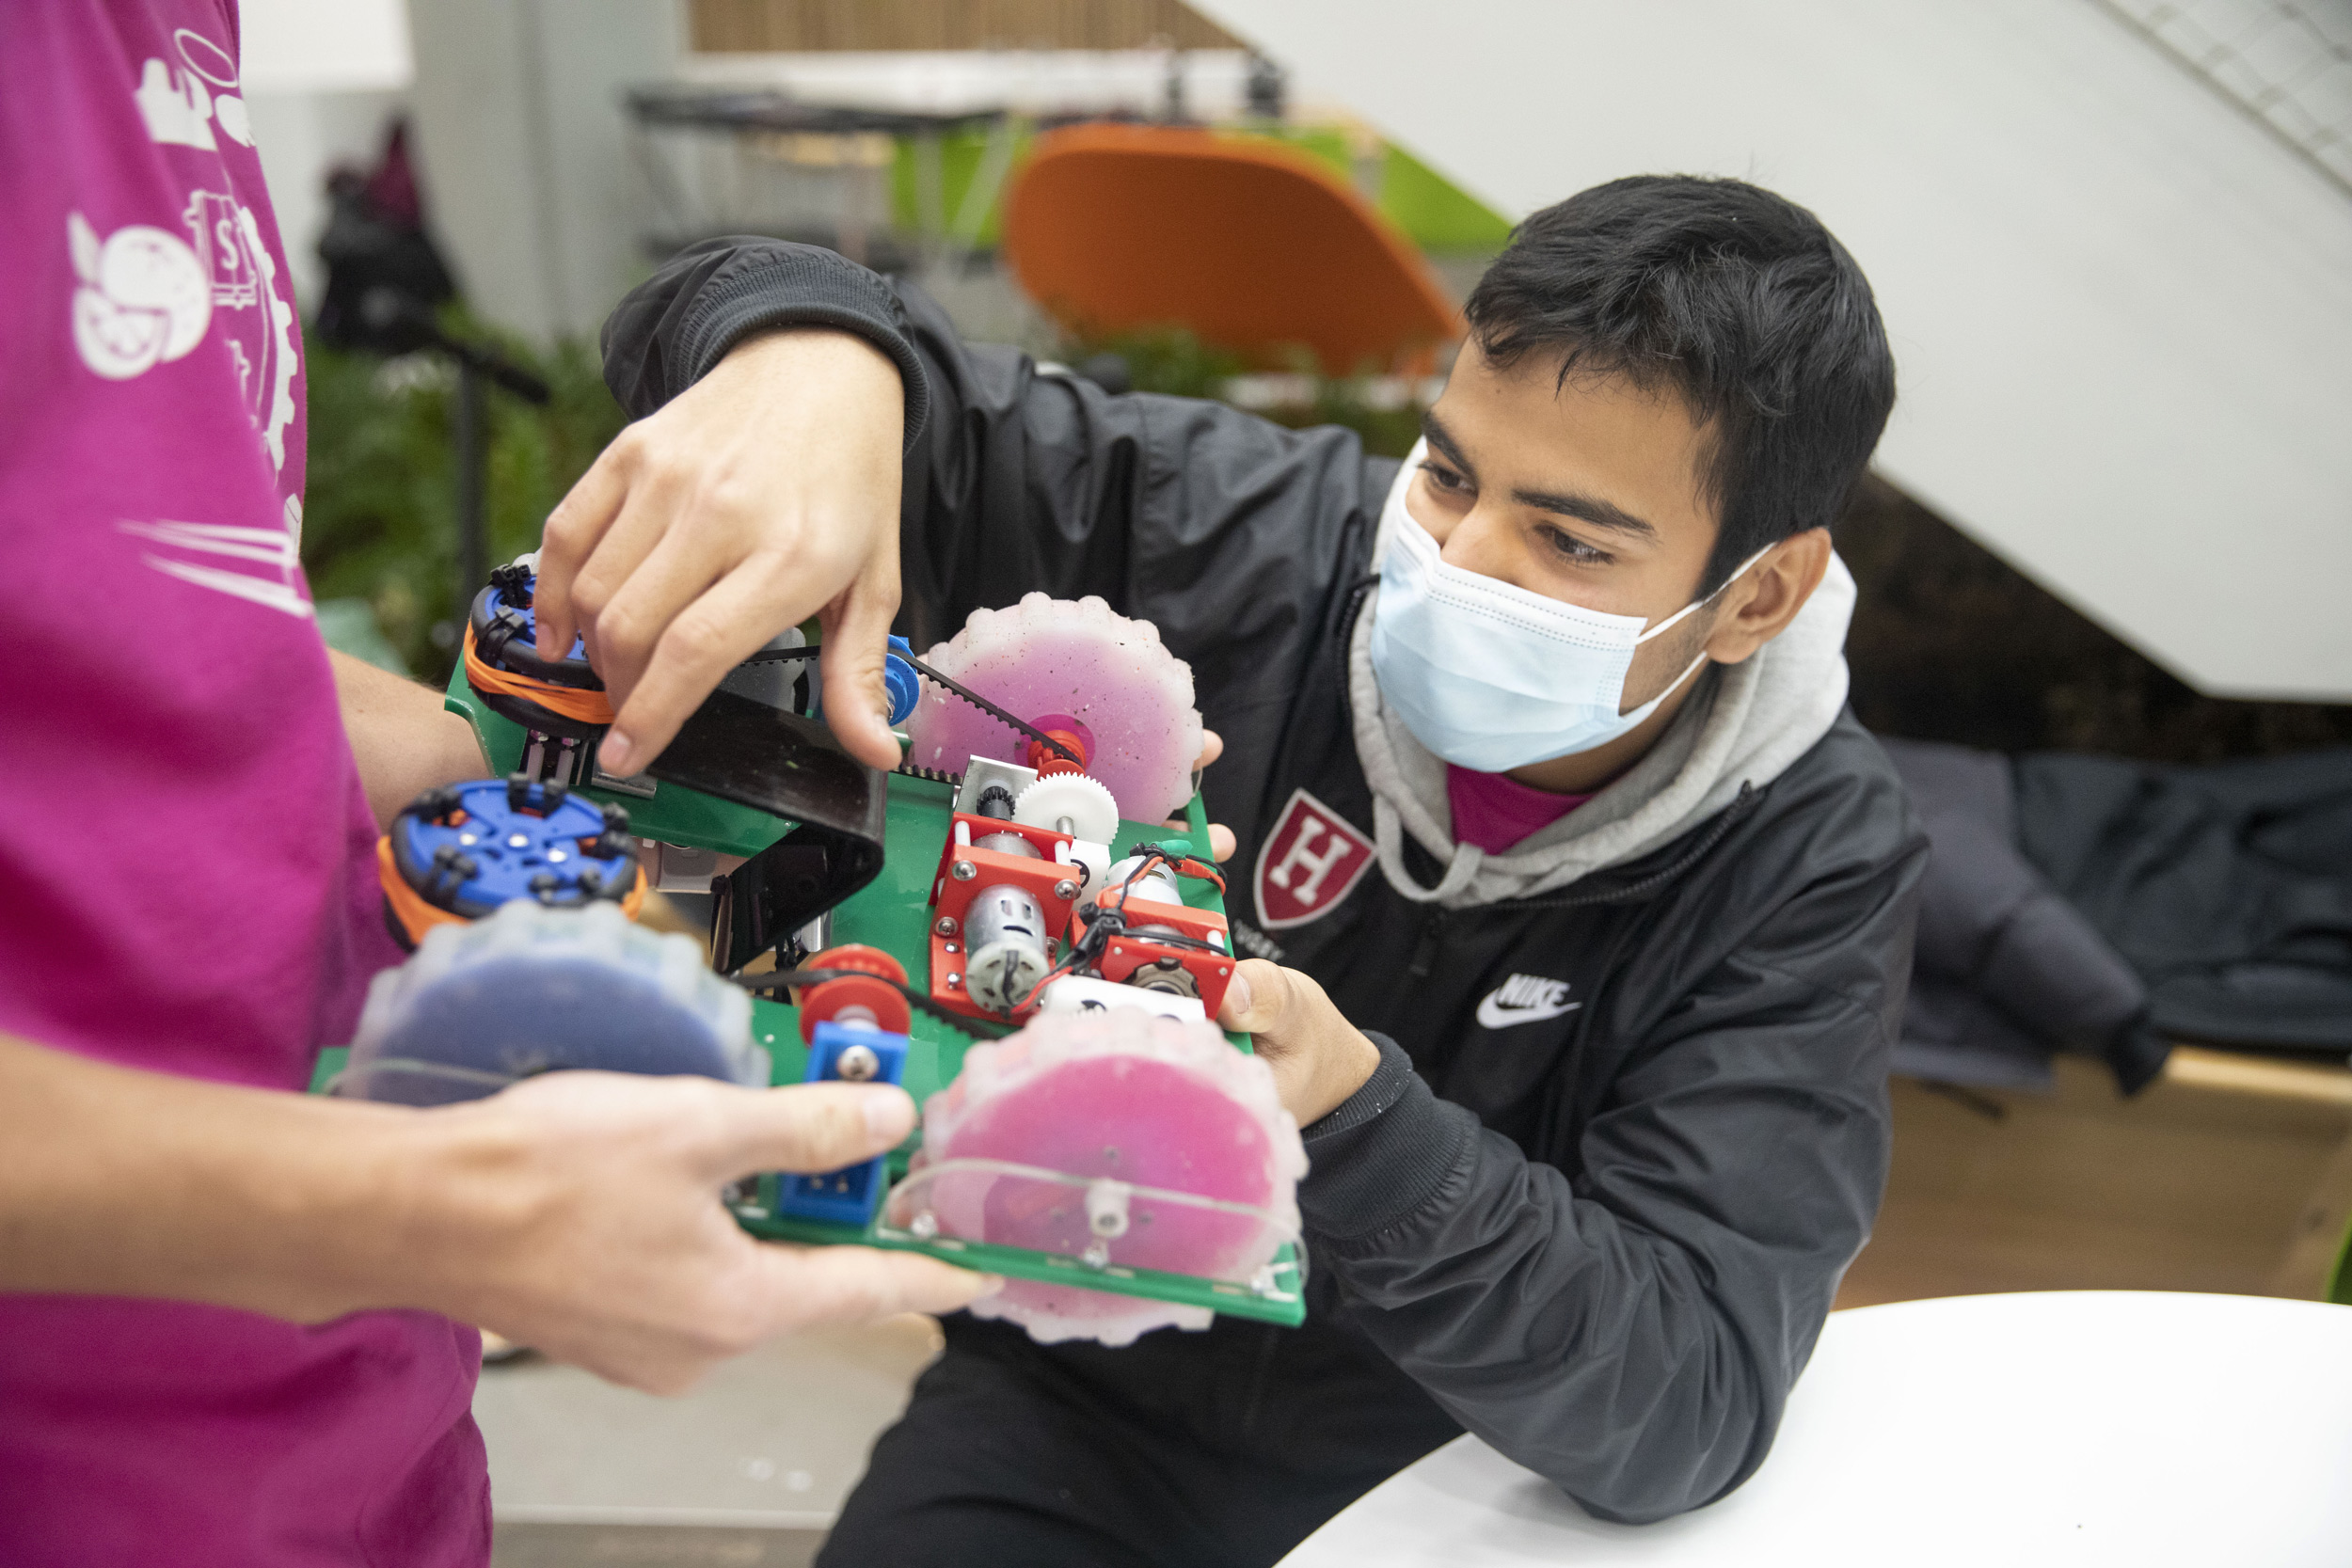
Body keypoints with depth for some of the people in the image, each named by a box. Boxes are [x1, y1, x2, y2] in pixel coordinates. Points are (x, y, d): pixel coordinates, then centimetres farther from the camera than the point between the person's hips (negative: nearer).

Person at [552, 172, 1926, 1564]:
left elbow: (1686, 1418, -28)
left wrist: (1348, 1110, -44)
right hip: (1084, 1404, -3)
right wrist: (809, 355, -43)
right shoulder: (1271, 541, -18)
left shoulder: (1815, 861, -20)